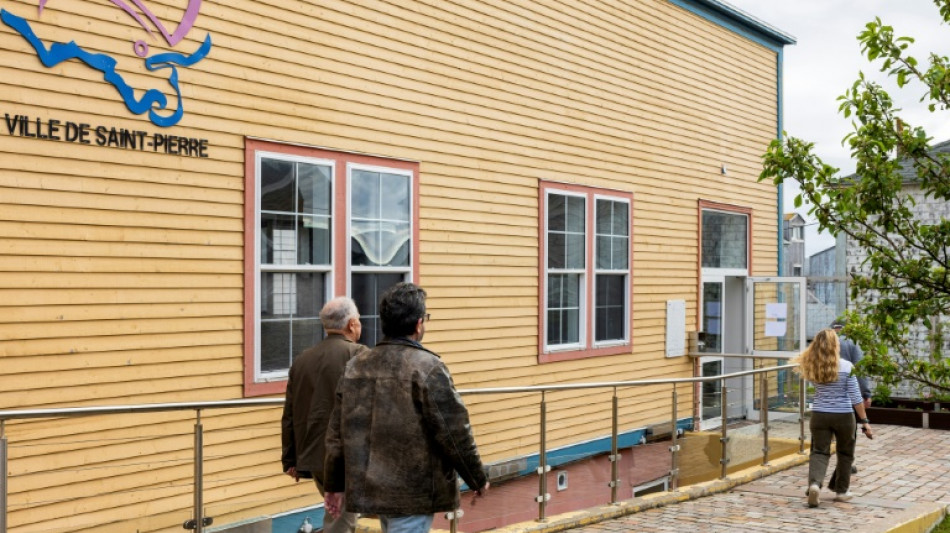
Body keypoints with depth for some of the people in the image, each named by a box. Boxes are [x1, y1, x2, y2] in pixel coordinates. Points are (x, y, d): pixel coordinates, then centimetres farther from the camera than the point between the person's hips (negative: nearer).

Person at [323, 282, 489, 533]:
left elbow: (337, 434, 9)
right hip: (413, 492, -7)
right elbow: (455, 434, -14)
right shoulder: (428, 368, -15)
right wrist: (478, 479, 0)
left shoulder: (355, 367, 5)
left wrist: (336, 484, 18)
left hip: (370, 489, 7)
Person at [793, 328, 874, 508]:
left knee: (819, 452, 5)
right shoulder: (846, 367, -12)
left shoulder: (812, 366, -5)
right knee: (845, 453, 18)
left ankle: (814, 483, -21)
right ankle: (841, 490, 27)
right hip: (843, 416, -2)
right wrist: (865, 421, -4)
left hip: (819, 415, 2)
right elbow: (855, 397, -10)